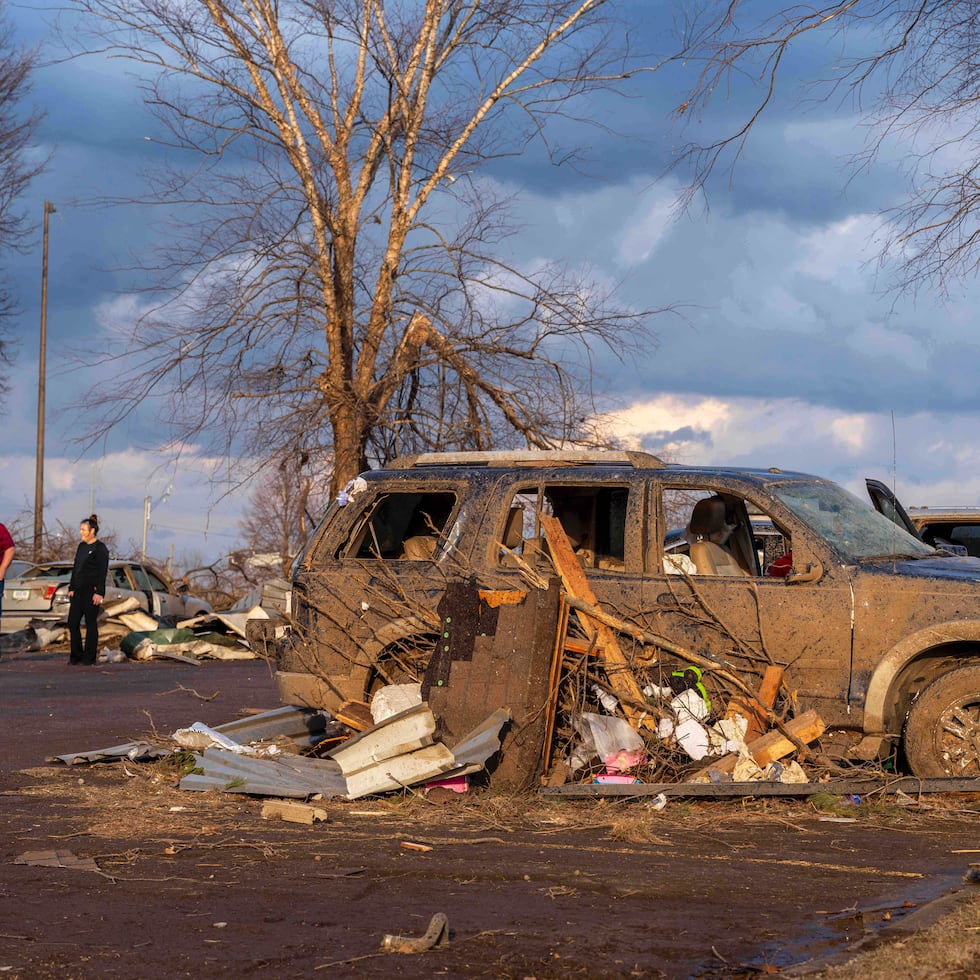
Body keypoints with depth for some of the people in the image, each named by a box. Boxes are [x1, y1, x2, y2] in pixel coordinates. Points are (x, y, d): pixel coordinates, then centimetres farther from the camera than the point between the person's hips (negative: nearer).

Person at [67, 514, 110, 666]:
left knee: (90, 623, -1)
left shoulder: (100, 549, -8)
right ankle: (76, 655, 13)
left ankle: (89, 657, 5)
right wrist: (71, 588, 14)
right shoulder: (81, 547, 15)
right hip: (78, 590, 8)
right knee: (73, 622, 5)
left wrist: (99, 593, -18)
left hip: (91, 591, -8)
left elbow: (103, 572, -13)